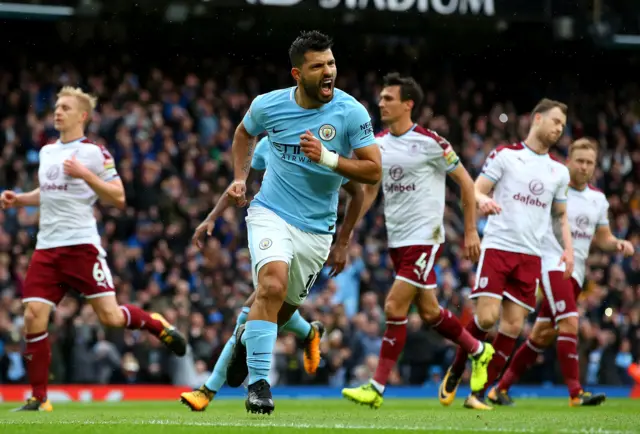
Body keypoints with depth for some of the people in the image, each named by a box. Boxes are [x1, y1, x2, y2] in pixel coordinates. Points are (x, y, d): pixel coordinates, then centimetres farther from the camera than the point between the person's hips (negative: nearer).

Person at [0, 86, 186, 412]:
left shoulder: (95, 152, -3)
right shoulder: (47, 152, 16)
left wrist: (85, 174, -17)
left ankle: (156, 325, 22)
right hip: (47, 247, 5)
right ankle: (39, 399, 0)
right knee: (33, 318, -7)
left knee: (110, 317, -10)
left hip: (81, 244, -5)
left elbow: (118, 198, -6)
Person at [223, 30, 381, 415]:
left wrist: (328, 158, -25)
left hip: (317, 228, 1)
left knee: (284, 309, 14)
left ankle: (246, 340, 49)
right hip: (272, 213, -1)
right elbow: (245, 133, 18)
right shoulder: (269, 105, -6)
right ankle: (259, 383, -22)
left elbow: (374, 170, -13)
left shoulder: (351, 112, -12)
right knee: (273, 284, -27)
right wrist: (240, 178, 8)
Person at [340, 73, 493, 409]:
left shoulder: (430, 143, -12)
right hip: (397, 240, 7)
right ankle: (478, 351, 38)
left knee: (394, 307, -13)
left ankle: (377, 388, -8)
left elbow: (465, 182, -4)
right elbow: (369, 190, 15)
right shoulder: (378, 144, 6)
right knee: (428, 311, 15)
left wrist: (471, 231, -4)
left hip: (424, 238, -7)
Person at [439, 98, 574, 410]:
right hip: (497, 247, -4)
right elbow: (475, 190, 0)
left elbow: (560, 215, 24)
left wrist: (568, 247, 7)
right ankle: (455, 372, 10)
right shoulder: (505, 155, 1)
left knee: (513, 325, -3)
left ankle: (479, 393, 4)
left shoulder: (559, 171, 14)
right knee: (486, 316, -15)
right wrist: (483, 199, -24)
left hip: (530, 256, 4)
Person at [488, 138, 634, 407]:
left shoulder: (598, 199, 13)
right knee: (569, 323, -22)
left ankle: (501, 389, 18)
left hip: (576, 272, 7)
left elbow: (602, 238, 19)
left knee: (543, 336, 8)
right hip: (551, 263, -7)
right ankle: (576, 392, -22)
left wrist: (618, 244, -2)